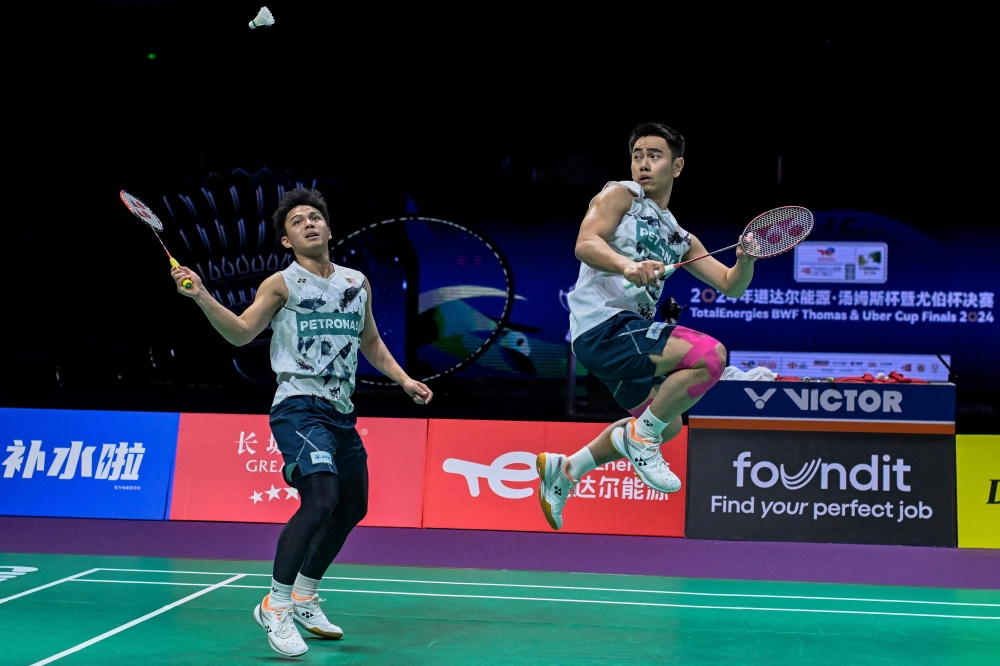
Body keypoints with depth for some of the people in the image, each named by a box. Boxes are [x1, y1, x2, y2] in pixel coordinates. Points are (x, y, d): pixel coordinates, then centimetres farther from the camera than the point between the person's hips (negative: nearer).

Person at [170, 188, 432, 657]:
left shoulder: (357, 283, 14)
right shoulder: (282, 284, -1)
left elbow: (371, 342, 25)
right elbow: (241, 332, -9)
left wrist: (404, 380, 16)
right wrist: (202, 298, -23)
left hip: (341, 412, 7)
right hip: (300, 406, -7)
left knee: (352, 508, 16)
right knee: (320, 500, -24)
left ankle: (305, 597, 33)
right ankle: (276, 606, -12)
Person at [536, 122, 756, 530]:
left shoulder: (679, 239, 21)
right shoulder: (621, 195, 1)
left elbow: (730, 286, 18)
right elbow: (585, 244, -17)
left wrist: (746, 260, -4)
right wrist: (627, 265, -36)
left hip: (630, 332, 9)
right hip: (603, 324, -9)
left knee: (666, 425, 27)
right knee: (710, 355, -25)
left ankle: (565, 470, 34)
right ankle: (641, 436, -8)